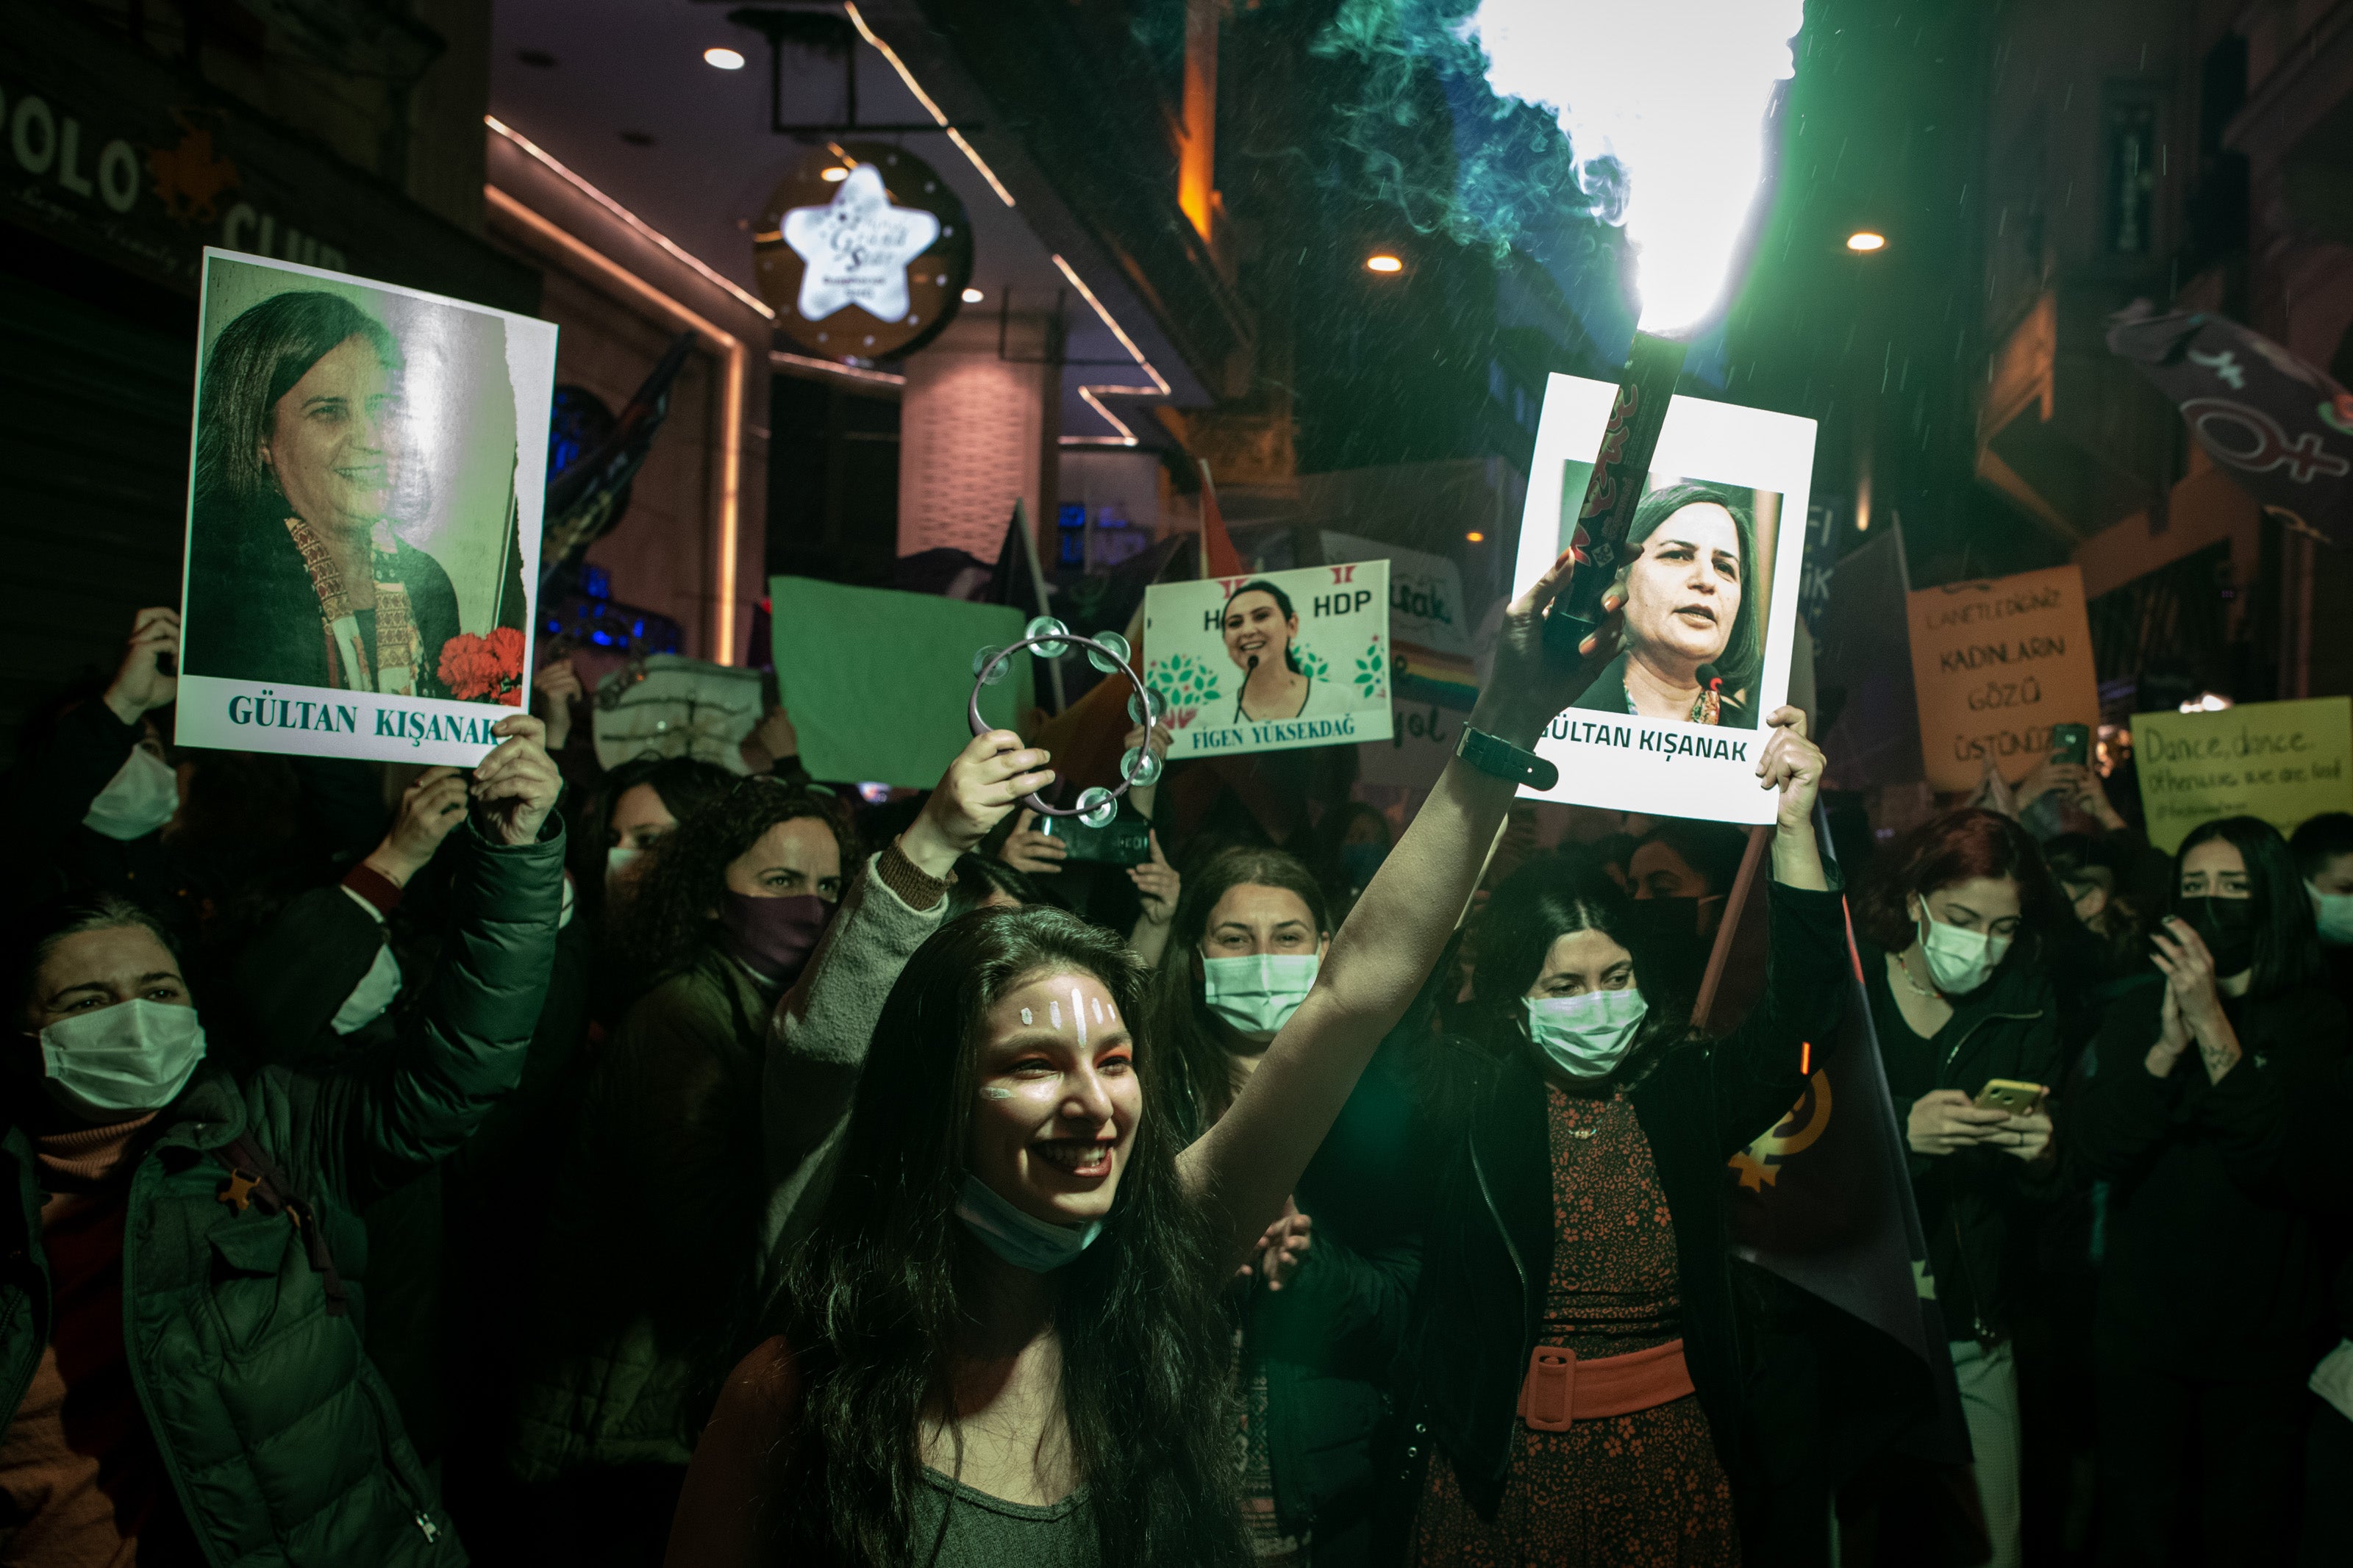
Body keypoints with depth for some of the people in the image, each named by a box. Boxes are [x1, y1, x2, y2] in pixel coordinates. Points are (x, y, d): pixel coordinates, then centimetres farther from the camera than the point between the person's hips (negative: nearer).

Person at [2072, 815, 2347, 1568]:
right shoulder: (2138, 1013, 2)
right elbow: (2094, 1152, -11)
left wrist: (2214, 1029, -24)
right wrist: (2170, 1040, -23)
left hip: (2263, 1342, -1)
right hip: (2141, 1328, 1)